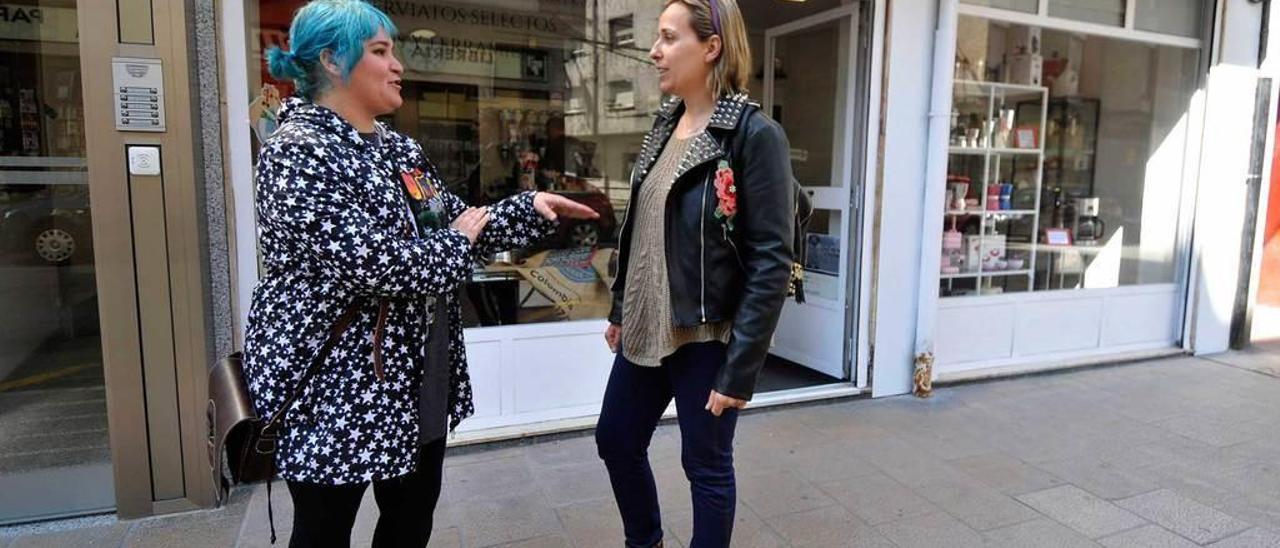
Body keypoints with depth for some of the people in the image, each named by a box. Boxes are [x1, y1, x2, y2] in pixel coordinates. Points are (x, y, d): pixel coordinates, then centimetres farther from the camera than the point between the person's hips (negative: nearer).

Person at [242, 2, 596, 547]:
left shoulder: (398, 147, 10)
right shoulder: (297, 152, -18)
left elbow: (456, 222, 12)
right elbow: (370, 263, -28)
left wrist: (532, 208, -1)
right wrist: (457, 242, -12)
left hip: (418, 379, 8)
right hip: (333, 384, -8)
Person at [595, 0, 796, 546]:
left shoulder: (754, 134, -15)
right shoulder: (665, 123, 7)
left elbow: (771, 262, -18)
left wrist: (740, 368, -19)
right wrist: (621, 309, 16)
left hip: (705, 337, -7)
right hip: (645, 329, 8)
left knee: (706, 466, 10)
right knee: (615, 439, 19)